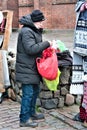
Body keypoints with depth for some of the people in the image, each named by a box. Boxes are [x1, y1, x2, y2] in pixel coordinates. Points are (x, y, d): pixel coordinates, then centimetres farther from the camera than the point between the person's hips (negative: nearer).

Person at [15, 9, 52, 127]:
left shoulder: (35, 31, 15)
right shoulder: (26, 31, -18)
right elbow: (31, 49, -26)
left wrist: (47, 47, 3)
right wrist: (47, 44, -20)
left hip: (33, 67, 11)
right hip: (26, 69, -11)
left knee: (35, 90, 20)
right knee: (28, 93, -5)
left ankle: (31, 113, 35)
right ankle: (24, 119, 5)